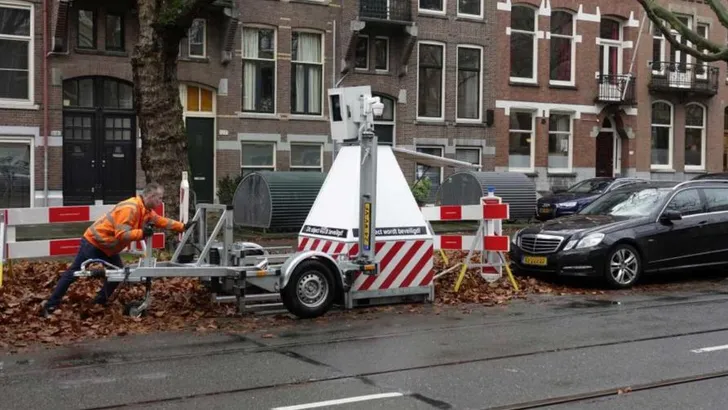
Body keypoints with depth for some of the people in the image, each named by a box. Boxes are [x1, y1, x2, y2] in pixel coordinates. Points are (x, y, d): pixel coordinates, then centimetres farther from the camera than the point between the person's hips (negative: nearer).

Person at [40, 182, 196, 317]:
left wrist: (183, 227, 5)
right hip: (94, 241, -9)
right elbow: (122, 235, -33)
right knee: (74, 273, -4)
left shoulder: (146, 211, 2)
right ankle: (50, 304, 3)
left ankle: (99, 303, 18)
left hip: (108, 247, 9)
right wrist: (142, 233, -37)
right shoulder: (129, 208, -30)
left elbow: (162, 221, 10)